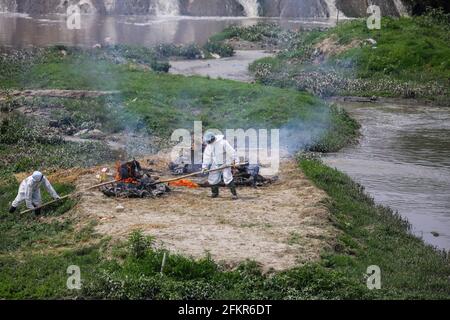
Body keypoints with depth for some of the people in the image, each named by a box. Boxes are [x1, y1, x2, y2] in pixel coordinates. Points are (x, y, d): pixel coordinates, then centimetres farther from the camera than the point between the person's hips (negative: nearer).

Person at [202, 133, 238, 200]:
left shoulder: (223, 142, -18)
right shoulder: (209, 145, 1)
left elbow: (231, 151, -16)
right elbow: (207, 156, 4)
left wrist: (234, 160, -16)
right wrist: (205, 166, -2)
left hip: (225, 164, -6)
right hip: (215, 165, 6)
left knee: (228, 178, -14)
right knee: (212, 179, 4)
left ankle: (234, 194, -8)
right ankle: (215, 193, 25)